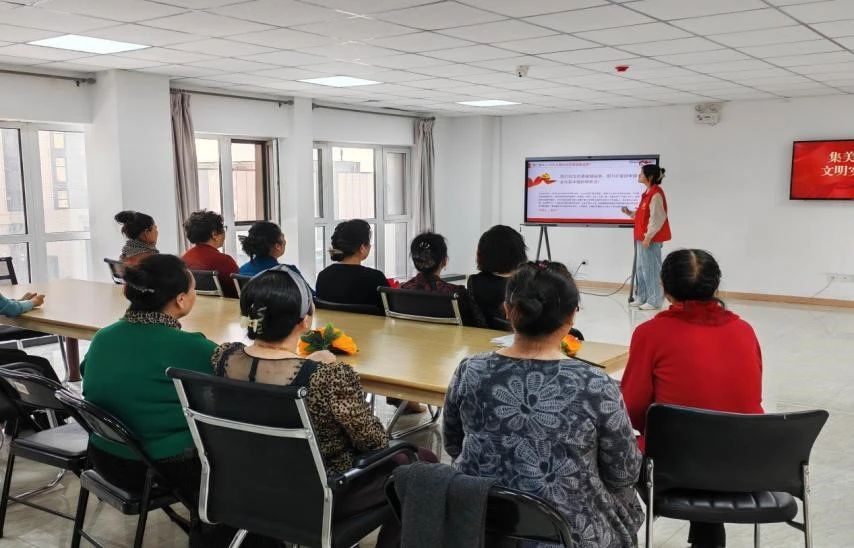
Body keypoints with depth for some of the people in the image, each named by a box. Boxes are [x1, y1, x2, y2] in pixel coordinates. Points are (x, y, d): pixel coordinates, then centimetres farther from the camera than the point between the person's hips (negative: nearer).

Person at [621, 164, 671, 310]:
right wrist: (630, 213, 6)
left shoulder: (656, 194, -16)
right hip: (642, 237, 10)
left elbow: (657, 218, -19)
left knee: (651, 268, -4)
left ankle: (654, 301, 3)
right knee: (641, 268, 14)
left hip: (651, 239, -10)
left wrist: (648, 237, -20)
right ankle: (642, 298, 22)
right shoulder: (647, 193, 13)